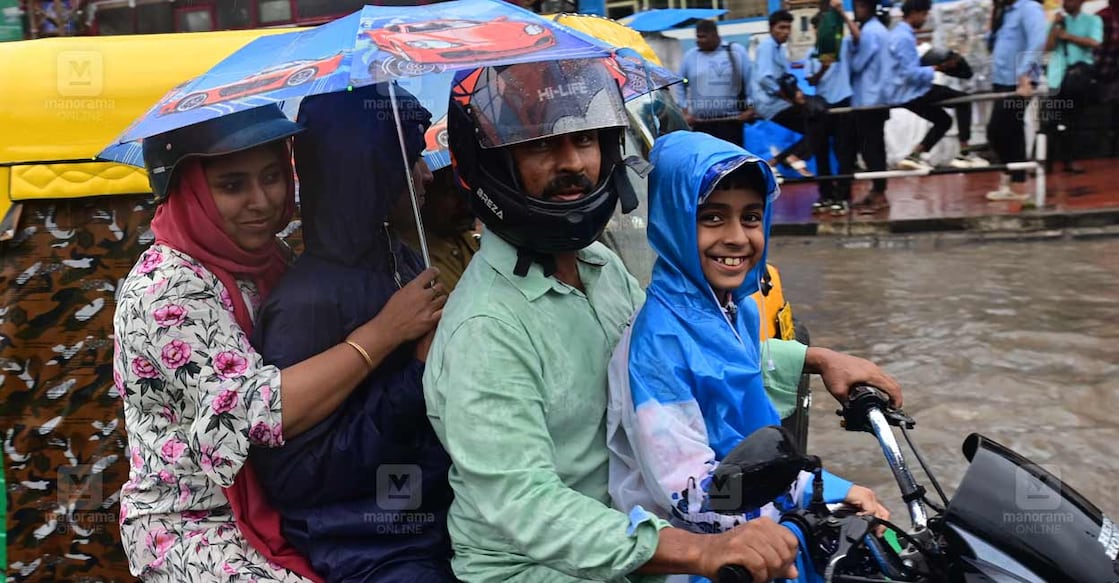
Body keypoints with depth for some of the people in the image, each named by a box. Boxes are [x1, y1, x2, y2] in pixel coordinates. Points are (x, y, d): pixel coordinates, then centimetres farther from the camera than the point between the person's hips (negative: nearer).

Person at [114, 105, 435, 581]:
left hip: (276, 501, 7)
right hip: (193, 527, -7)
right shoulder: (165, 290, -19)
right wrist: (386, 327, -26)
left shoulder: (267, 257, 3)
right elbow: (263, 409, -28)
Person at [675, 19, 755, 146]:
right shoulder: (690, 56, 7)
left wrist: (750, 108, 0)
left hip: (731, 121, -1)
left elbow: (750, 80, 5)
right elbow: (680, 86, 14)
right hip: (701, 123, 1)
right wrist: (684, 111, 8)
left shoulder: (737, 51, 4)